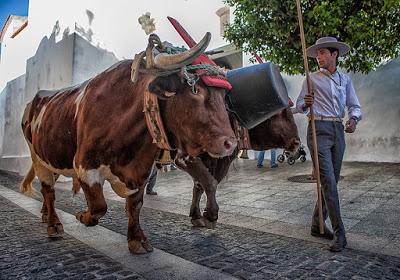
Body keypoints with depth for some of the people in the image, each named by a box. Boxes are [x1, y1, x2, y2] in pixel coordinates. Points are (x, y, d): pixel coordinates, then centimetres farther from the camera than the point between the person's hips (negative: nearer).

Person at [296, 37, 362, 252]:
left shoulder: (345, 79, 14)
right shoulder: (312, 79, 6)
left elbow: (354, 105, 11)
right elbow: (299, 105, 5)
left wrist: (353, 119, -10)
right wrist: (305, 104, -18)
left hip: (338, 131, 5)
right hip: (319, 129, -4)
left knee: (332, 181, 7)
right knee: (328, 181, -11)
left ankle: (317, 225, 21)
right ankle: (339, 233, -5)